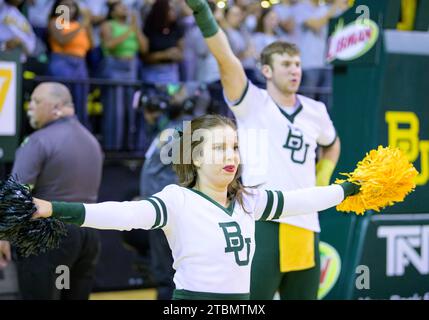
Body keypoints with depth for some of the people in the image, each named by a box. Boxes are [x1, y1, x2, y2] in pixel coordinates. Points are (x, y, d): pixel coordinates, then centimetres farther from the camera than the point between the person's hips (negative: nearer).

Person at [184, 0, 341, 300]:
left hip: (306, 227, 5)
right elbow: (225, 58, -15)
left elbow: (331, 144, 36)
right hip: (263, 223, -5)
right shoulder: (252, 102, 1)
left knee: (303, 295, 10)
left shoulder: (315, 111, 15)